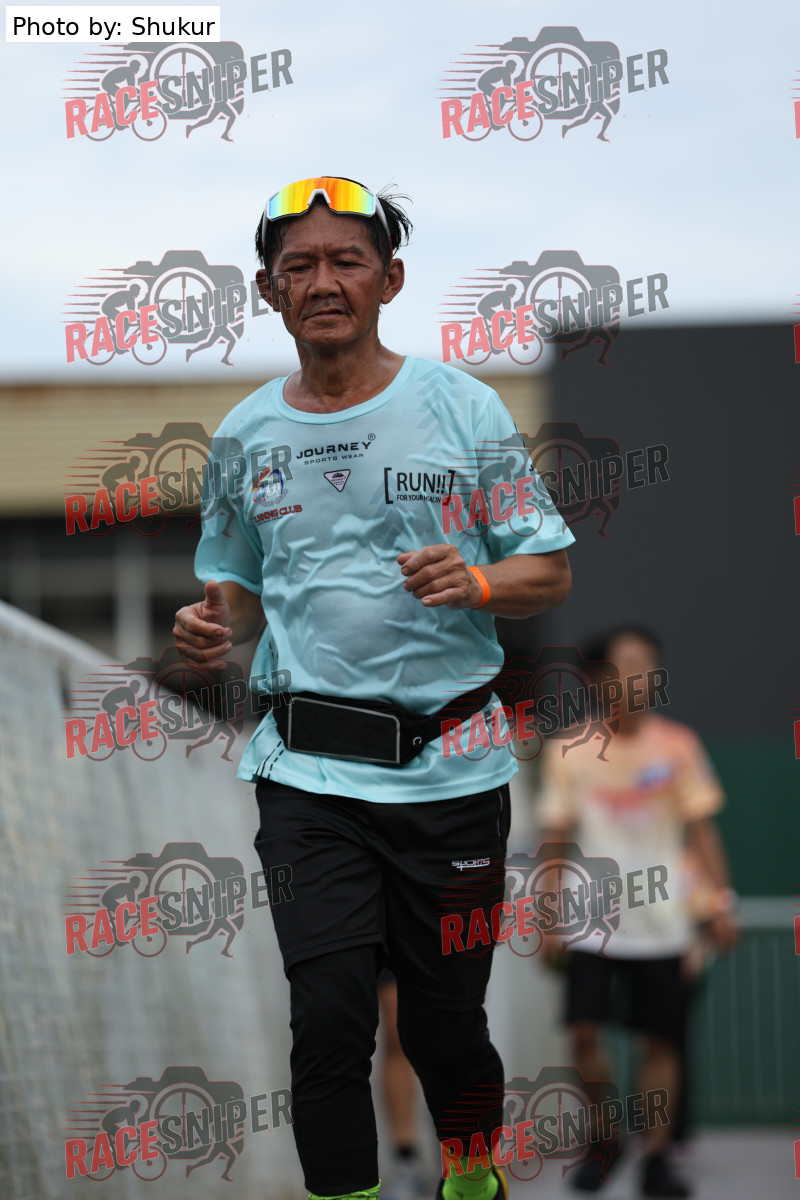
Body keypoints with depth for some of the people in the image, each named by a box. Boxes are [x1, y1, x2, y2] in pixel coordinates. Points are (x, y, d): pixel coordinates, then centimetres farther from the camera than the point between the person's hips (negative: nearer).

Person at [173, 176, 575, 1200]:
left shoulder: (461, 407, 1)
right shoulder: (244, 434, 9)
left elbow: (550, 572, 3)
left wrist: (473, 581, -18)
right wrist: (214, 627, -3)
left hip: (449, 765, -1)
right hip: (308, 769, 1)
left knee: (444, 1024, 6)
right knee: (329, 1020, -10)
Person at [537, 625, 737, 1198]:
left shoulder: (677, 746, 0)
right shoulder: (569, 752, 0)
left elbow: (701, 829, 4)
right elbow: (555, 839, 5)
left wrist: (721, 903, -2)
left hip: (661, 922, 0)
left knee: (662, 1040, 1)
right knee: (585, 1032, -11)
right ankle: (604, 1141, 10)